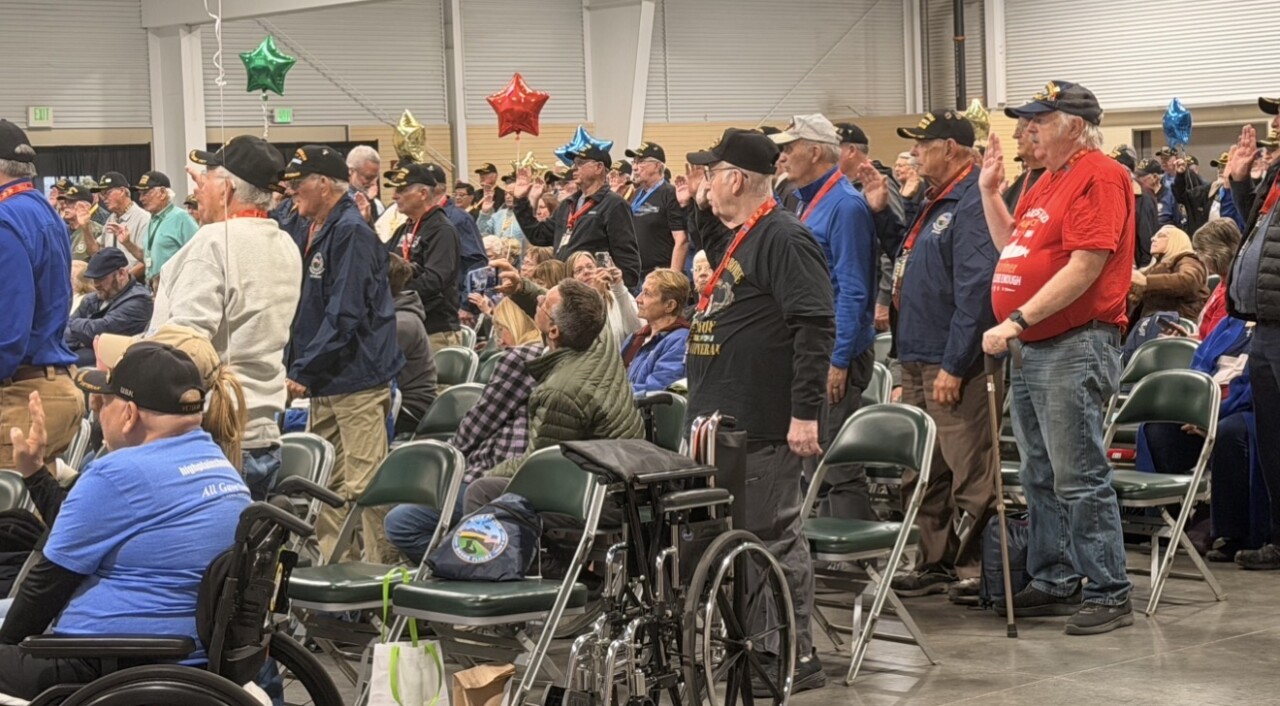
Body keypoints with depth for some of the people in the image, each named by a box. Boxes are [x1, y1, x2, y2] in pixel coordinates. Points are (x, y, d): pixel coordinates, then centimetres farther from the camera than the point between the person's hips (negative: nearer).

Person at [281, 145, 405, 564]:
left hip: (357, 381, -10)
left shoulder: (351, 233, -14)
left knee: (363, 486, -8)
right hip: (326, 385, 10)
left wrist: (303, 372, -17)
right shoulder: (318, 233, 16)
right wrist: (296, 367, 10)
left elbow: (344, 315, -20)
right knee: (326, 485, 13)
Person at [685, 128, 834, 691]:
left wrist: (806, 412, -24)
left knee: (774, 538, -5)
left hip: (764, 428, -10)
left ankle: (798, 659, 2)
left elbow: (815, 326, -21)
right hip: (724, 421, 10)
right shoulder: (730, 239, 18)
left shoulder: (784, 239, -14)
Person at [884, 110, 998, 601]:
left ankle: (978, 567, 2)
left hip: (953, 363, -11)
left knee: (970, 473, -5)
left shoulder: (972, 204, -15)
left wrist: (954, 366, -23)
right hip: (919, 360, 11)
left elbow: (976, 289, -22)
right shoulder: (936, 203, 18)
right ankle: (936, 563, 23)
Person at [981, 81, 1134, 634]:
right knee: (1041, 479, 15)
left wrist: (1016, 320, -22)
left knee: (1079, 479, -8)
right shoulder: (1048, 181, 18)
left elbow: (1084, 267, -21)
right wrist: (990, 191, 16)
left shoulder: (1098, 176, -13)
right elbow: (1012, 249, 27)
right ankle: (1055, 583, 25)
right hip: (1034, 349, 10)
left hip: (1076, 346, -10)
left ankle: (1109, 594, -2)